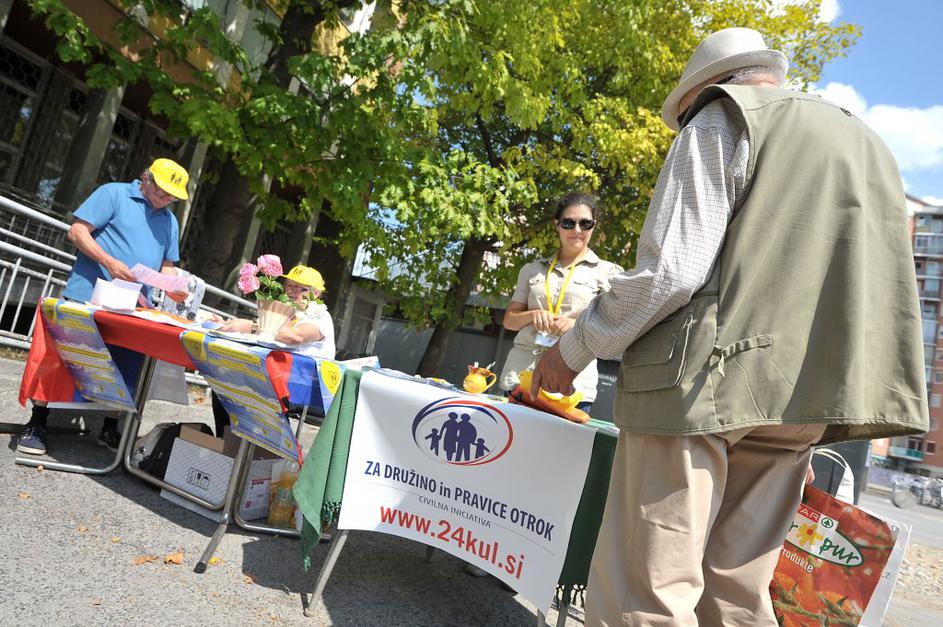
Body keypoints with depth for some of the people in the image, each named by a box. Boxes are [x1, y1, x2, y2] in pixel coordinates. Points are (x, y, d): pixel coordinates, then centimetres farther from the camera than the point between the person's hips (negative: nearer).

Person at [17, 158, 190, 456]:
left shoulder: (170, 221, 19)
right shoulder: (113, 194, 1)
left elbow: (167, 266, 20)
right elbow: (77, 231, -5)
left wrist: (172, 286, -2)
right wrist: (110, 262, -18)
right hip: (88, 297, -5)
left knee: (123, 373, 6)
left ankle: (109, 430, 22)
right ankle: (36, 425, 14)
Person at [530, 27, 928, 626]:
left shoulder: (725, 117, 1)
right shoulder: (868, 144, 25)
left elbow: (670, 268, -13)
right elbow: (873, 292, 23)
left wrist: (576, 346, -2)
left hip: (702, 379, -8)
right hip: (801, 396, 8)